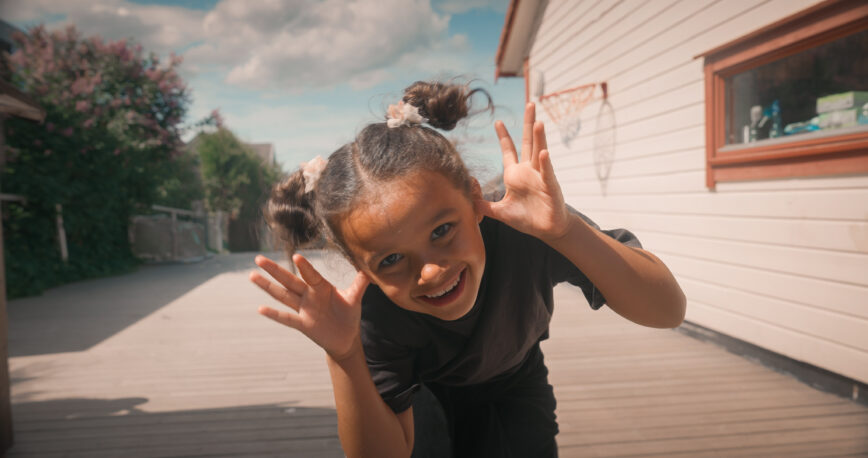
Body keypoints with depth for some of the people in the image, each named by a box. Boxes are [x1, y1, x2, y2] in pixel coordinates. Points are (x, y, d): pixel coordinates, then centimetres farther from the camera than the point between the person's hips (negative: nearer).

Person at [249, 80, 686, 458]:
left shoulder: (524, 231, -37)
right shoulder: (374, 316, -35)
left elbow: (668, 311, -38)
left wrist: (566, 229, -53)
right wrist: (343, 357, -46)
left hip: (514, 388, 0)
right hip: (423, 396, 1)